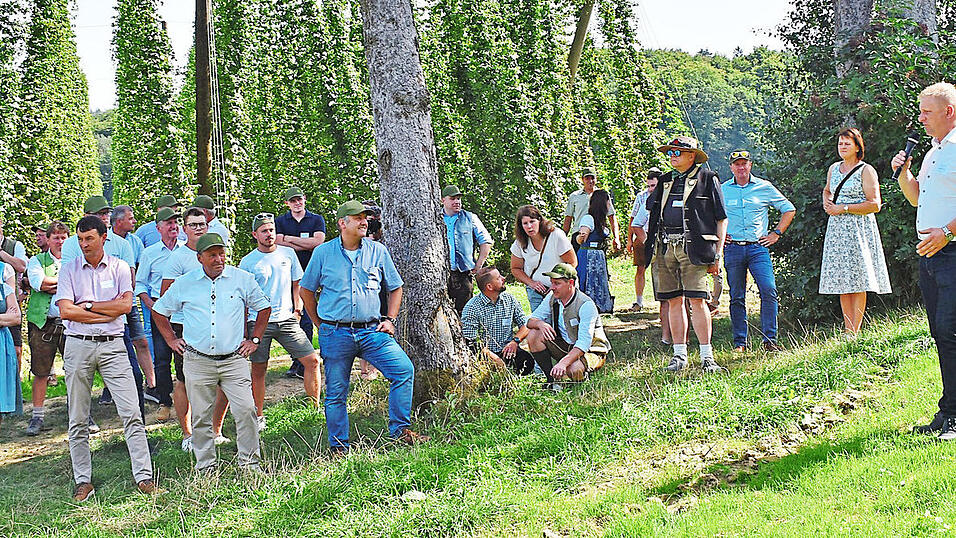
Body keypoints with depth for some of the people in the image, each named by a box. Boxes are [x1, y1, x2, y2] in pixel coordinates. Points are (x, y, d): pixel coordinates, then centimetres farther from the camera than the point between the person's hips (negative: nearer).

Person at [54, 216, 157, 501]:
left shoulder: (119, 267, 6)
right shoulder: (68, 269, 5)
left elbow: (126, 305, -5)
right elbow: (66, 310, -7)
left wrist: (88, 305, -6)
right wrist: (108, 310, -8)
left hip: (113, 345, 0)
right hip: (78, 346, 1)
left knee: (131, 413, -6)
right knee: (78, 420, 5)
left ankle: (144, 476, -4)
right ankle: (83, 481, 14)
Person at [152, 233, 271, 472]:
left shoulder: (242, 279, 4)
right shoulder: (184, 283, 5)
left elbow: (263, 307, 17)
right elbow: (159, 310, 19)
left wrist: (254, 339, 11)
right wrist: (171, 339, 12)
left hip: (234, 360, 0)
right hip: (197, 361, 1)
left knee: (246, 409, -9)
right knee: (201, 416, 4)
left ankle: (249, 463, 4)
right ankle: (205, 467, 16)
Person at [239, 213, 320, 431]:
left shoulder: (288, 254, 8)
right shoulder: (248, 262, -1)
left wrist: (297, 303, 5)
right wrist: (243, 330, -3)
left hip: (287, 319, 3)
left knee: (312, 360, -4)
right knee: (258, 371, 3)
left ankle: (315, 407, 8)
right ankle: (258, 417, 15)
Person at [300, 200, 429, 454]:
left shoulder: (378, 251, 6)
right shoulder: (323, 253, 1)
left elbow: (395, 288, 16)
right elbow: (306, 290, 11)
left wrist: (389, 319, 5)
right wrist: (321, 325, 9)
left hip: (371, 331, 2)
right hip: (335, 335, -2)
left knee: (404, 369, -13)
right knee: (336, 393, 3)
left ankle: (400, 429, -1)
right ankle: (338, 447, 17)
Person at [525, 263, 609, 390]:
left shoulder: (586, 305, -25)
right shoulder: (552, 297, -4)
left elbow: (584, 343, -32)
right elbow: (531, 320, -2)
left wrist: (563, 363, -44)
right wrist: (540, 324, -28)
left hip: (591, 351, -6)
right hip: (565, 346, 6)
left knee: (574, 370, -38)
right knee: (534, 334, -14)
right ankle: (551, 380, -9)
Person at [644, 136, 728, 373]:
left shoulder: (707, 179, 5)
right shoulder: (665, 182, 20)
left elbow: (721, 219, 4)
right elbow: (653, 216, 26)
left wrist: (717, 255, -2)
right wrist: (651, 246, 13)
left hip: (693, 248, -5)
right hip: (665, 247, 5)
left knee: (697, 300, -9)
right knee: (674, 301, 5)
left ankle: (707, 356, -4)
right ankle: (679, 356, 10)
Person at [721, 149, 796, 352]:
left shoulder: (765, 187, 6)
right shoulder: (722, 190, 8)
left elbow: (789, 209, 14)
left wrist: (776, 233, 6)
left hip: (758, 247, -1)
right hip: (732, 249, 1)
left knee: (769, 291, -13)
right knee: (737, 297, 3)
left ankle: (770, 340, -7)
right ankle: (740, 342, 10)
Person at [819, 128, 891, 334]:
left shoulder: (866, 171, -5)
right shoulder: (833, 169, 14)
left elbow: (875, 204, -11)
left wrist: (844, 208, -14)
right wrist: (827, 202, 10)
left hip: (858, 229, -6)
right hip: (837, 228, 6)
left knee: (857, 281, -7)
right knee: (841, 280, 4)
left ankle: (854, 331, -7)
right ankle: (847, 330, 8)